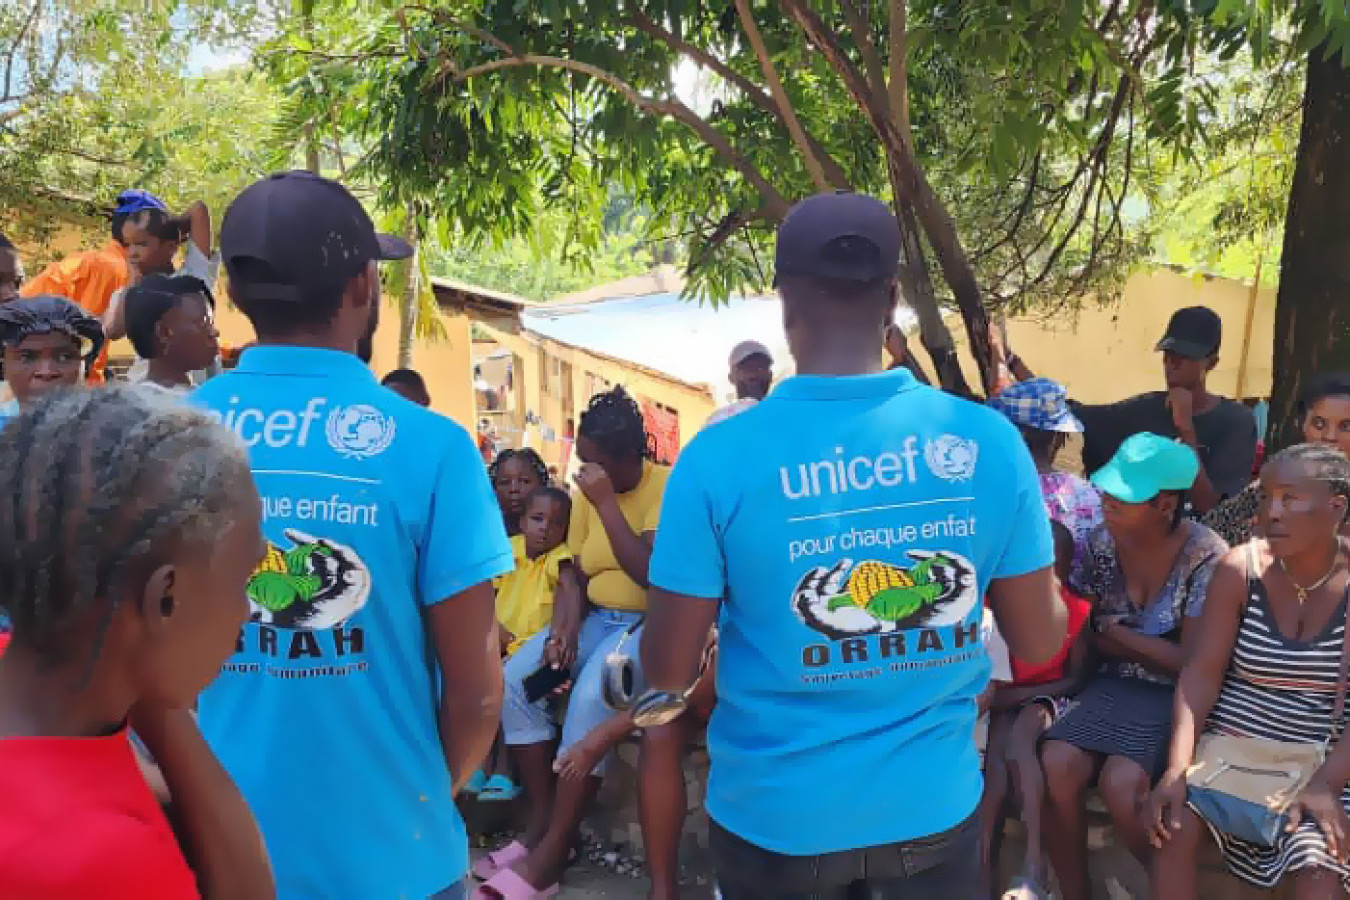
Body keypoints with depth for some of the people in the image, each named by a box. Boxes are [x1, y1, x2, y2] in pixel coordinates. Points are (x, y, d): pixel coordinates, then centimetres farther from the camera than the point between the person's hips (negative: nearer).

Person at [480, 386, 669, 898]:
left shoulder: (667, 487, -14)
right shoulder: (586, 493, 6)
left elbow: (649, 574, -24)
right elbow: (574, 573, 7)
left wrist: (606, 502, -23)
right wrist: (564, 630, -11)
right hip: (595, 619, 7)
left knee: (591, 697, -30)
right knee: (513, 680, -12)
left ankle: (552, 853, -16)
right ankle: (540, 824, -2)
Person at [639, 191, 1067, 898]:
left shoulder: (719, 457, -20)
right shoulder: (990, 441, -13)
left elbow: (668, 670, -13)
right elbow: (1041, 641, -3)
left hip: (776, 814, -1)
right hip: (935, 804, 2)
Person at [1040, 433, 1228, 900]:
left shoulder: (1205, 555, -14)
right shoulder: (1100, 543, -2)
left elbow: (1194, 661, -13)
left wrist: (1116, 634, -7)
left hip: (1177, 692, -4)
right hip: (1114, 685, 4)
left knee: (1120, 783, -28)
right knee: (1054, 766, -23)